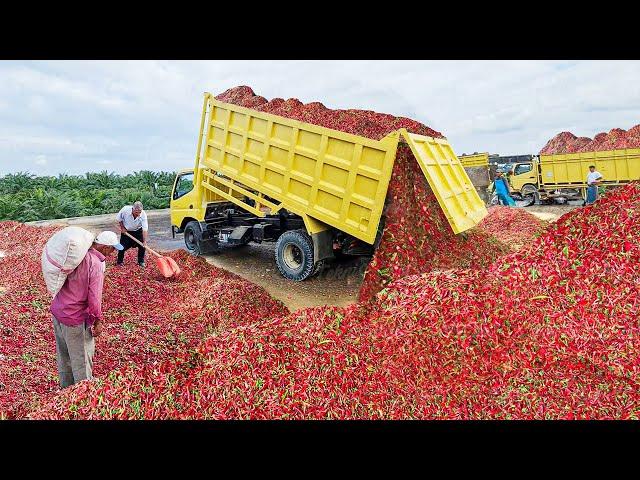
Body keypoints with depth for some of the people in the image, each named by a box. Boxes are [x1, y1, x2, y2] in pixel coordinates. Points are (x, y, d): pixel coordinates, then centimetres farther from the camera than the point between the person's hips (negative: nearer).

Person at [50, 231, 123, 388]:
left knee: (63, 353, 23)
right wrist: (98, 321, -10)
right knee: (82, 357, 10)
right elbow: (94, 298, -22)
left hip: (57, 310, 8)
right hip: (75, 317, -8)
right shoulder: (96, 265, -23)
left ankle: (66, 387, 42)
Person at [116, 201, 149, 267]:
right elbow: (118, 218, -8)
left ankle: (141, 261, 11)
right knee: (123, 246, -3)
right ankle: (119, 261, 20)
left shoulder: (143, 214, -30)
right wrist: (122, 227, -9)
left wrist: (145, 241, -37)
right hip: (126, 231, 0)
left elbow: (145, 229, -32)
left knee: (142, 246, -8)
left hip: (138, 231, 0)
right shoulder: (125, 209, -30)